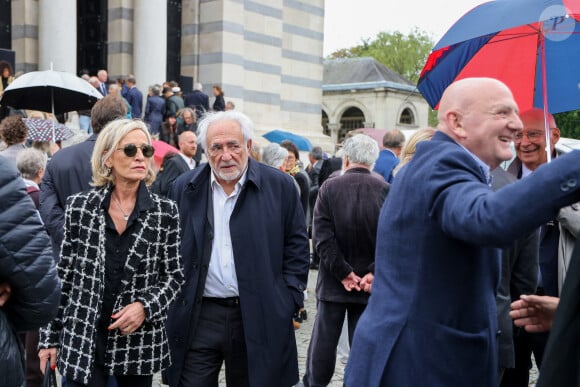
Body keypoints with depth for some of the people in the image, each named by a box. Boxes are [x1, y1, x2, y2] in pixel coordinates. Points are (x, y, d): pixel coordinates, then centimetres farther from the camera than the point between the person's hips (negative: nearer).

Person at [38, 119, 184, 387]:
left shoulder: (165, 212, -2)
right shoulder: (79, 206, -1)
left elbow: (174, 275, 4)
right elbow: (62, 277, 4)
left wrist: (145, 306, -13)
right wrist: (50, 336, 4)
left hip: (139, 342, 1)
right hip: (81, 339, 0)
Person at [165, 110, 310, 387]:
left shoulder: (280, 186, -1)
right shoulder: (184, 188, 5)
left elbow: (297, 245, 4)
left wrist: (288, 299, -2)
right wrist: (172, 300, 5)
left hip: (258, 318, -1)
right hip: (197, 318, 1)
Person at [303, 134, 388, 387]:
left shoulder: (329, 187, -6)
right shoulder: (386, 190, -5)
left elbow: (323, 237, -11)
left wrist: (343, 273, -9)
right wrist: (374, 273, -10)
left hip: (334, 281, 0)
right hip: (370, 283, 0)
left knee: (324, 340, 11)